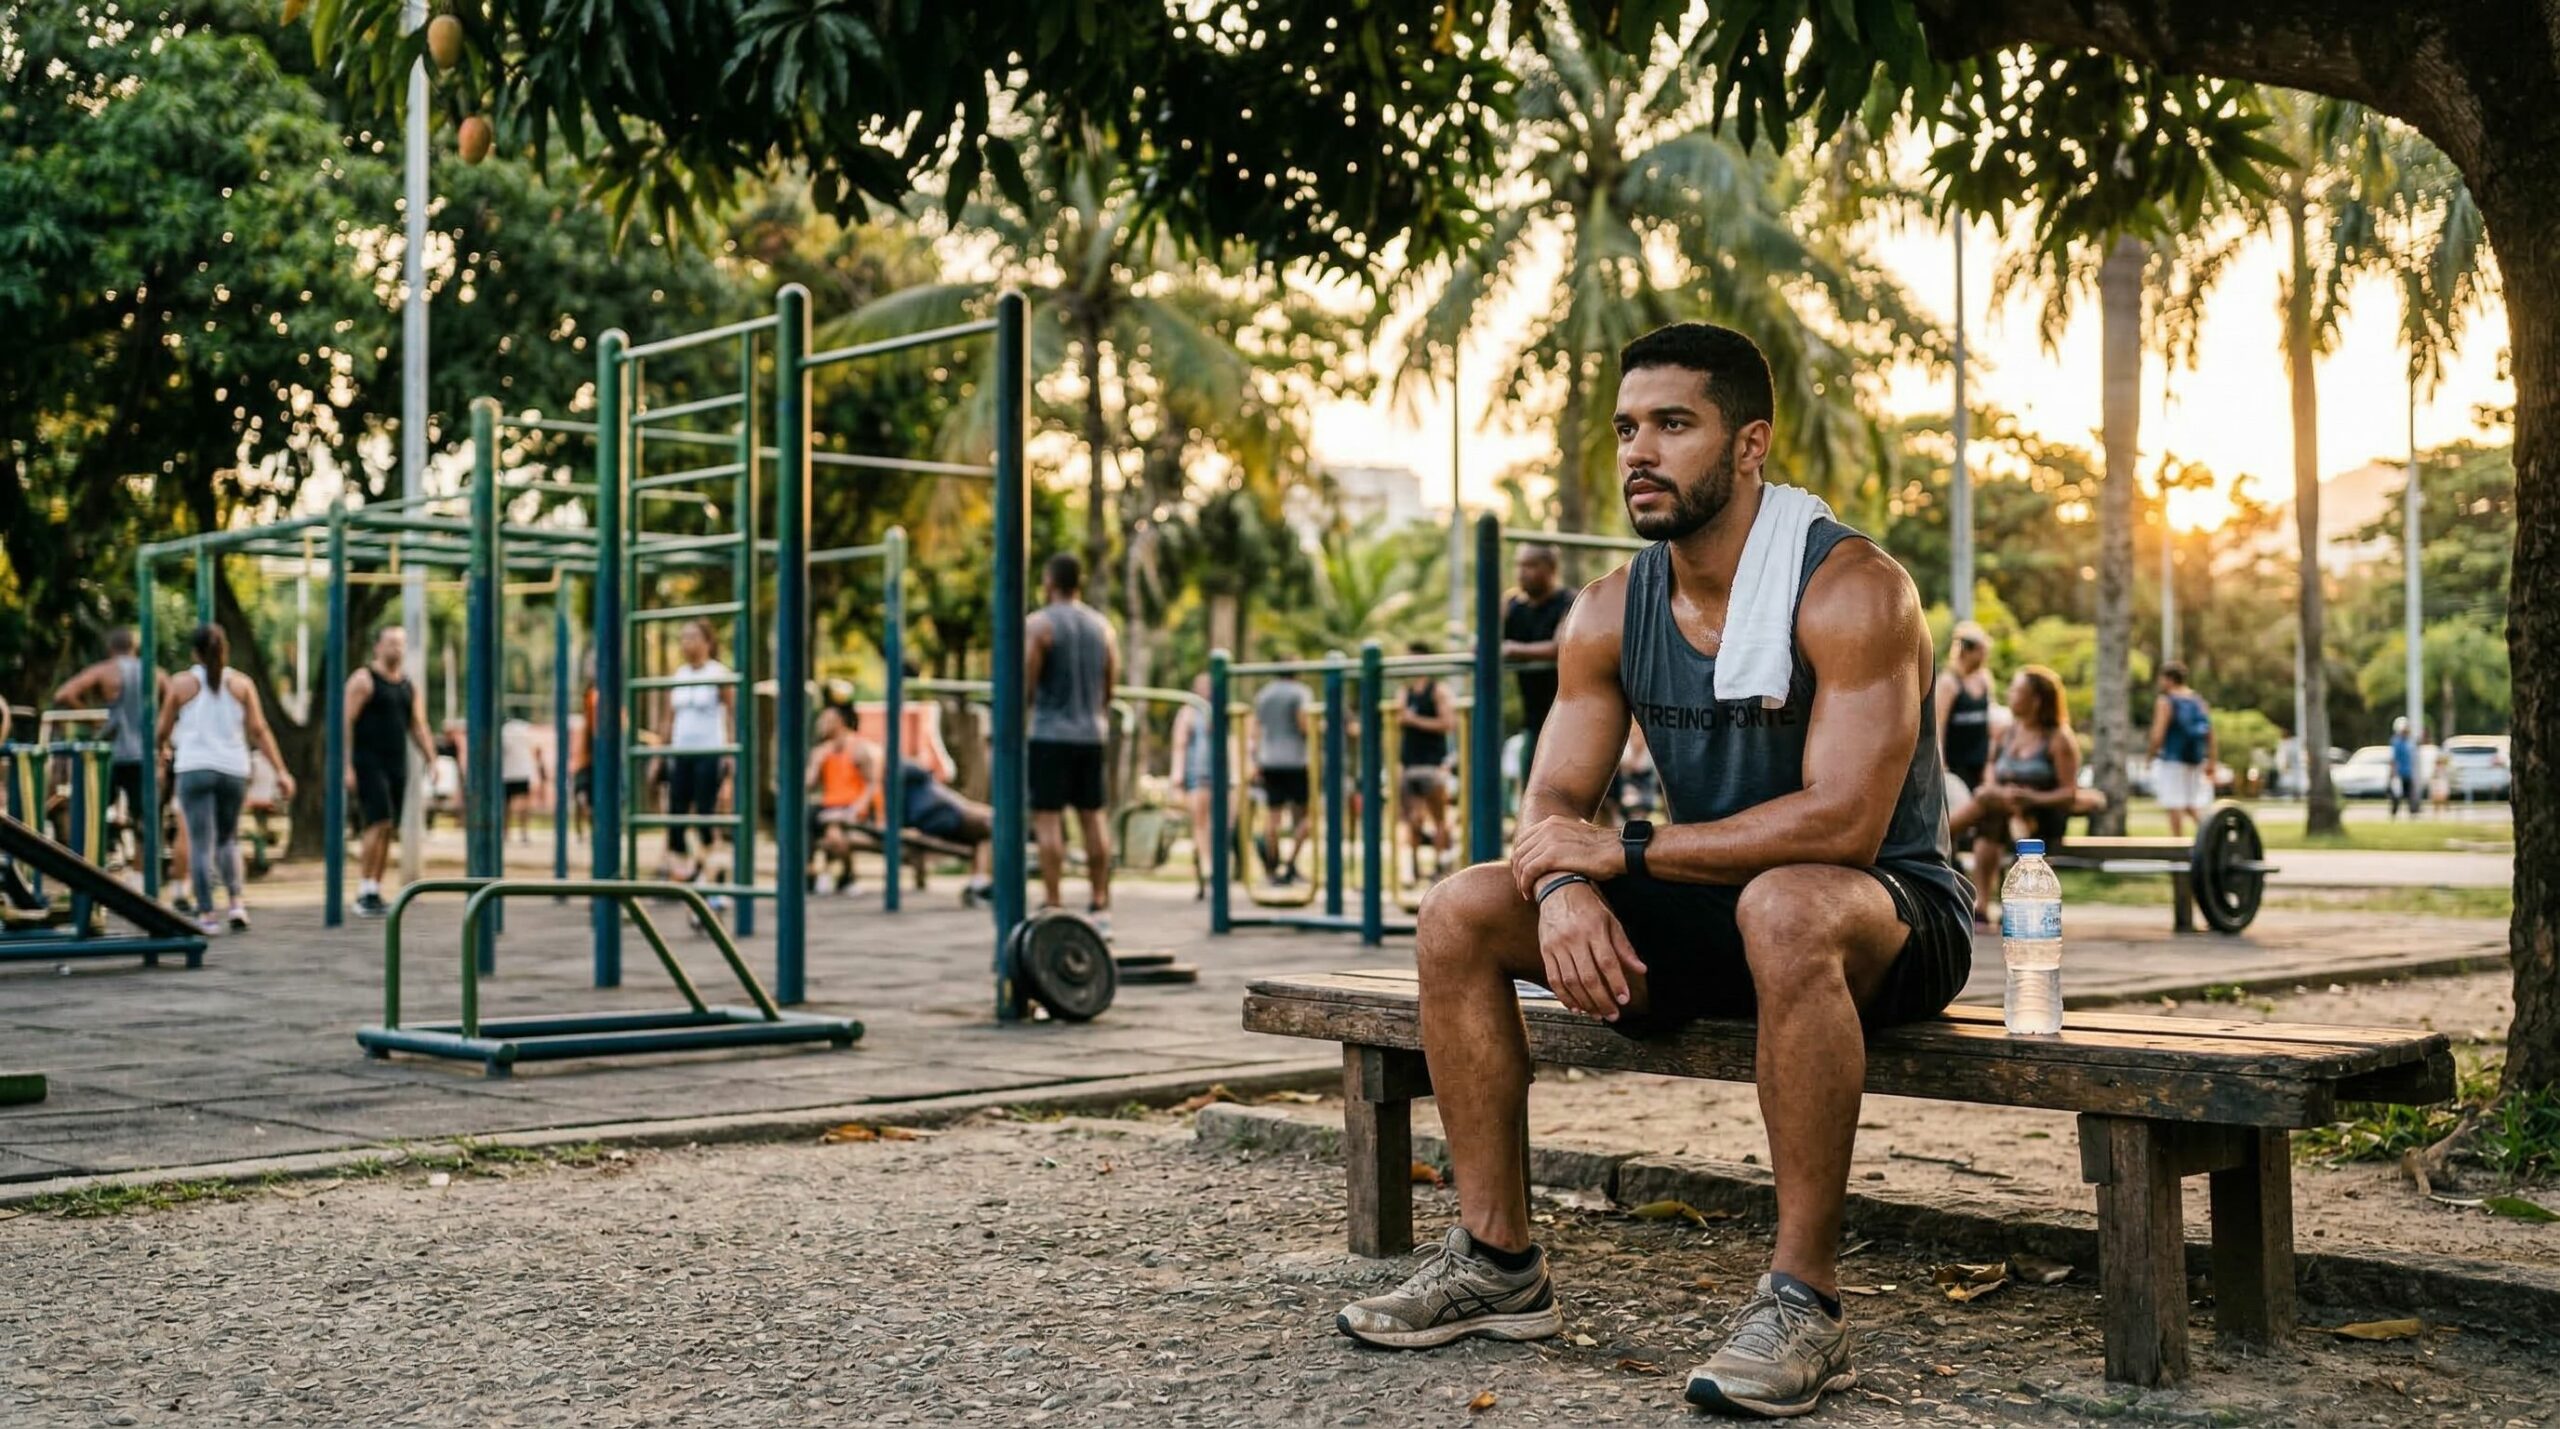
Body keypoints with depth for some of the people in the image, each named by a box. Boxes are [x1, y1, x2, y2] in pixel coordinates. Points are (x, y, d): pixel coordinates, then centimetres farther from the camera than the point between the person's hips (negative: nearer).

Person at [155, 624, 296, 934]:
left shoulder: (181, 684, 3)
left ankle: (206, 914, -6)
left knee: (201, 843, -1)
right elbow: (259, 731, 0)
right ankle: (236, 903, 3)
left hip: (194, 769, -2)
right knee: (227, 839, 18)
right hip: (233, 769, 2)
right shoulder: (241, 683, 5)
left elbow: (162, 730, 10)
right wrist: (281, 771, 0)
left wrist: (161, 749, 33)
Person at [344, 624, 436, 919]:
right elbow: (347, 723, -9)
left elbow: (418, 728, 15)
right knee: (379, 825, -16)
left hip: (397, 765, 6)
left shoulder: (411, 687, 14)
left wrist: (432, 761, 1)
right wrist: (347, 766, -16)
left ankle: (375, 894, 12)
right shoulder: (363, 680, -5)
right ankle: (364, 893, -12)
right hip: (368, 763, -6)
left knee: (387, 830, 6)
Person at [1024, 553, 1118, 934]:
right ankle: (1100, 908, 11)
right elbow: (1111, 685, 11)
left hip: (1051, 734, -6)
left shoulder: (1039, 624, -7)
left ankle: (1053, 909, -7)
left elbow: (1027, 684, -11)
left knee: (1047, 818, -3)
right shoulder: (1102, 625, 10)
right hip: (1092, 734, 6)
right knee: (1093, 817, 10)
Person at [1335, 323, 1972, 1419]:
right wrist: (1564, 886, -26)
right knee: (1459, 915, -7)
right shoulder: (1610, 613, 1)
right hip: (1714, 916, 7)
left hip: (1886, 919, -6)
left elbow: (1842, 822, -29)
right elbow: (1554, 802, -1)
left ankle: (1804, 1300, -32)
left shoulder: (1852, 589, -19)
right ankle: (1497, 1260, -2)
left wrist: (1625, 850, -25)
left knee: (1785, 908, -42)